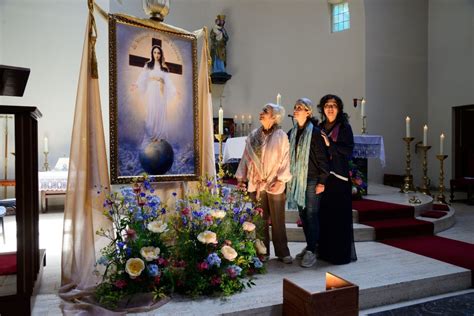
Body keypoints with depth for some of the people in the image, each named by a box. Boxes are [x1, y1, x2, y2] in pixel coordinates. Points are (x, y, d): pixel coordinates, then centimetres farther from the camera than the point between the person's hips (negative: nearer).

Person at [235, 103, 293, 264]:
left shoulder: (281, 136, -4)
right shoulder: (253, 135, 6)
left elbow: (285, 160, -6)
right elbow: (246, 157, 9)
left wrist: (280, 179, -14)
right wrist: (241, 177, 5)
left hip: (275, 185, -3)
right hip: (256, 183, 3)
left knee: (278, 220, 5)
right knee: (260, 220, 10)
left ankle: (282, 252, 18)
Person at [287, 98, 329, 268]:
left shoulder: (315, 132, -9)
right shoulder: (292, 132, 10)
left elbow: (322, 158, -10)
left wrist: (321, 182, -13)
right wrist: (289, 178, 13)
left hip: (311, 180, -6)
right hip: (297, 180, 6)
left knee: (311, 214, -2)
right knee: (302, 214, 12)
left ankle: (311, 252, 5)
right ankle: (309, 246, 26)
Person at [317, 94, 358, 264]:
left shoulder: (344, 127, -1)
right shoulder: (320, 127, 13)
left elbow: (348, 150, -8)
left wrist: (330, 143, -17)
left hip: (338, 175, -5)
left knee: (339, 215, -3)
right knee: (324, 214, 7)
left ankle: (342, 253, 8)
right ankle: (326, 250, 19)